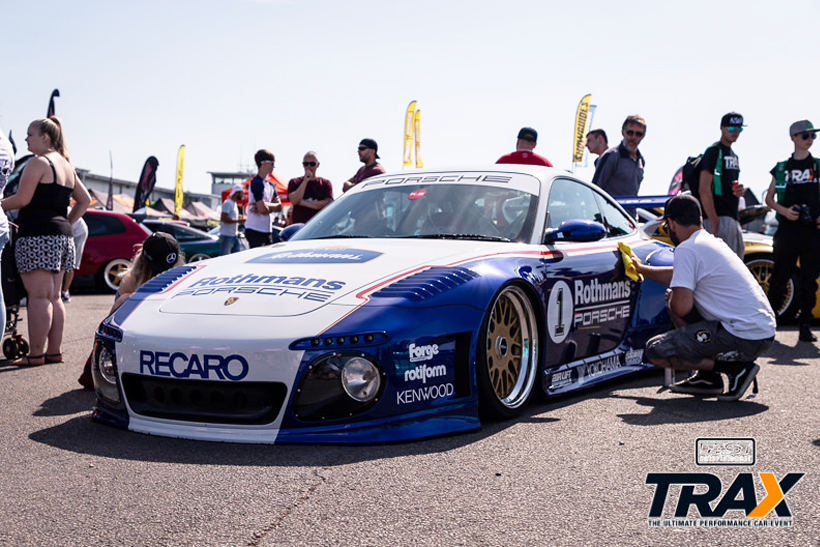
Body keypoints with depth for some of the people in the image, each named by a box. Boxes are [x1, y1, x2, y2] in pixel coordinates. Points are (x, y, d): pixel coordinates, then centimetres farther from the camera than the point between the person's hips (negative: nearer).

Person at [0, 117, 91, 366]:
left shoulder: (38, 163, -8)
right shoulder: (66, 166, 19)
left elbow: (22, 199, -14)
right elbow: (84, 200, 22)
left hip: (38, 236, -9)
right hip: (62, 236, 9)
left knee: (39, 297, -8)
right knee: (53, 297, 11)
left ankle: (35, 354, -7)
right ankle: (54, 351, 13)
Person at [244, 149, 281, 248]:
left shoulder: (270, 185, 16)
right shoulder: (257, 183, -13)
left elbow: (279, 206, 6)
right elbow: (263, 209, -21)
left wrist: (265, 205, -10)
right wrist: (272, 207, -1)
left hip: (267, 231, 9)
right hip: (255, 230, -9)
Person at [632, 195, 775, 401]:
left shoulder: (687, 249, -11)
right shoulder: (711, 241, 18)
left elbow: (681, 308, -17)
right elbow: (679, 275, 37)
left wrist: (671, 298, 6)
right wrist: (641, 268, 49)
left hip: (743, 338, -10)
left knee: (655, 351, -7)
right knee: (674, 299, 24)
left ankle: (734, 366, -6)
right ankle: (708, 377, 17)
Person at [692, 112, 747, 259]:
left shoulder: (733, 156, 21)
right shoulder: (714, 152, -8)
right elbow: (704, 190, -16)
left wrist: (740, 190, 4)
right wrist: (715, 223, -21)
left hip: (733, 218, 10)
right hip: (719, 218, -10)